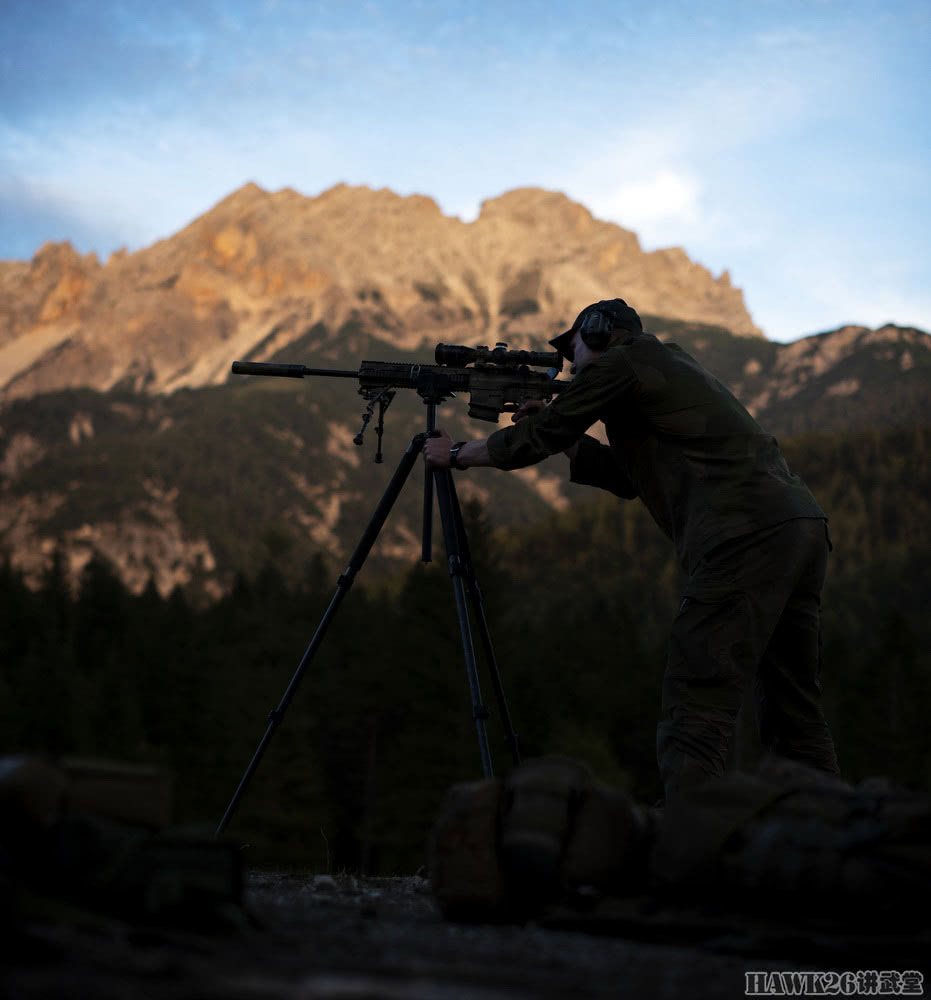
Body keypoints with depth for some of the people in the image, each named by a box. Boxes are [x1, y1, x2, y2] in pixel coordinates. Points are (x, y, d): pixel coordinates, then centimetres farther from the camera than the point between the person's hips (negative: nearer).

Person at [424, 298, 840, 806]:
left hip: (745, 537, -9)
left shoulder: (620, 361, 6)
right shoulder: (674, 365, 31)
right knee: (794, 721, 13)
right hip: (803, 528, 9)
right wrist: (559, 435, 33)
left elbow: (534, 440, 9)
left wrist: (455, 454, 24)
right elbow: (630, 475, 37)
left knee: (695, 717, -12)